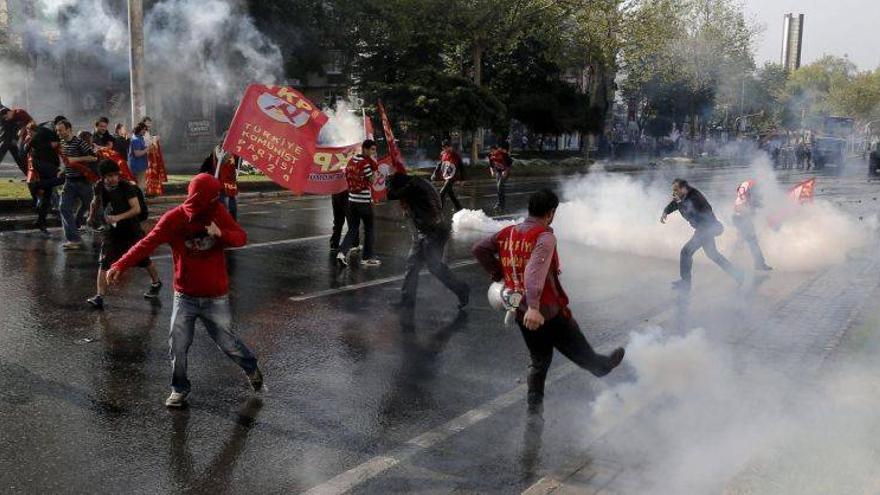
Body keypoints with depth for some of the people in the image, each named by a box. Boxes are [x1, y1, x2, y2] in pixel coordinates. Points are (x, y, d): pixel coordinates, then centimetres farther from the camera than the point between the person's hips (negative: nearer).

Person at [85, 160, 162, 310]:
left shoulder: (127, 187, -19)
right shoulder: (100, 187, -5)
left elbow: (137, 209, -27)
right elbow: (95, 202, 18)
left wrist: (118, 217, -38)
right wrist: (91, 217, 30)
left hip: (131, 230, -3)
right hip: (111, 231, 3)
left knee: (143, 260, 12)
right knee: (104, 263, -11)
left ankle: (156, 283, 38)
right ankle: (99, 296, -11)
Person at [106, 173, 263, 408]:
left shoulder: (218, 212, -7)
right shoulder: (173, 219, -13)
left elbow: (241, 237, -4)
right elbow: (148, 243, -20)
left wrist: (221, 234, -26)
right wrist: (120, 265, -32)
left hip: (216, 297, 0)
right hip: (185, 296, 0)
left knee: (228, 342, 9)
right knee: (178, 345, -2)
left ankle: (252, 368, 37)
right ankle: (179, 389, 21)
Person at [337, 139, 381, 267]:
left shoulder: (352, 160, 9)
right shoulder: (365, 162, -15)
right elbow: (372, 180, -11)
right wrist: (374, 166, -8)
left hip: (352, 200, 7)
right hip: (364, 201, -7)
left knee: (352, 229, 10)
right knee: (369, 229, 8)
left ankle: (343, 252, -9)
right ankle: (367, 258, 14)